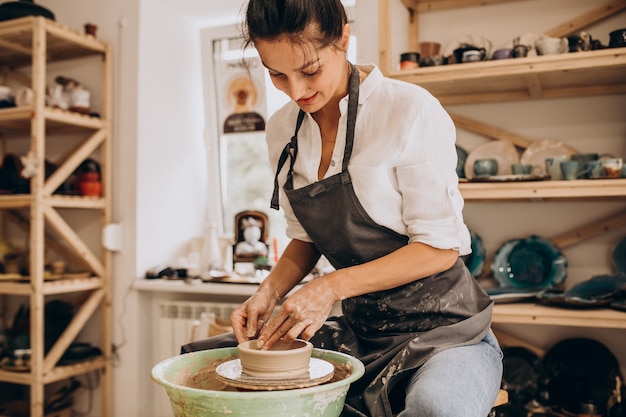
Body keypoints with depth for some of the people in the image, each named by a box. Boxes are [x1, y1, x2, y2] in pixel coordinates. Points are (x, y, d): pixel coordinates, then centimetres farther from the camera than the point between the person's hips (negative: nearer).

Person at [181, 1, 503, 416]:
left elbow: (439, 246, -14)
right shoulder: (282, 130, 4)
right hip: (359, 330, 5)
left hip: (441, 330, -4)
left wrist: (333, 287, -20)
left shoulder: (410, 110, -14)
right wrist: (270, 292, -4)